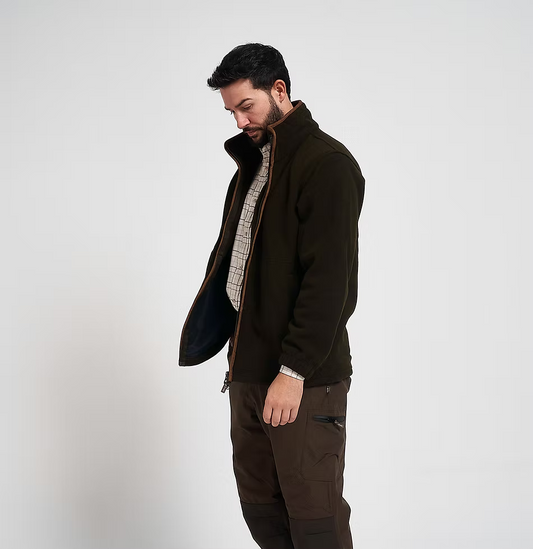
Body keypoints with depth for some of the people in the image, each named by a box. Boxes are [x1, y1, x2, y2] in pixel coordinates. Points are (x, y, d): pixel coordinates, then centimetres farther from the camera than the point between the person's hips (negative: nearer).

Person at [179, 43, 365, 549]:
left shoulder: (326, 164, -12)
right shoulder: (252, 163, 17)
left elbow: (328, 278, -18)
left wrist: (293, 371, -20)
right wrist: (239, 357, 13)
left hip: (305, 377, -9)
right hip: (248, 367, 9)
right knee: (259, 507, 14)